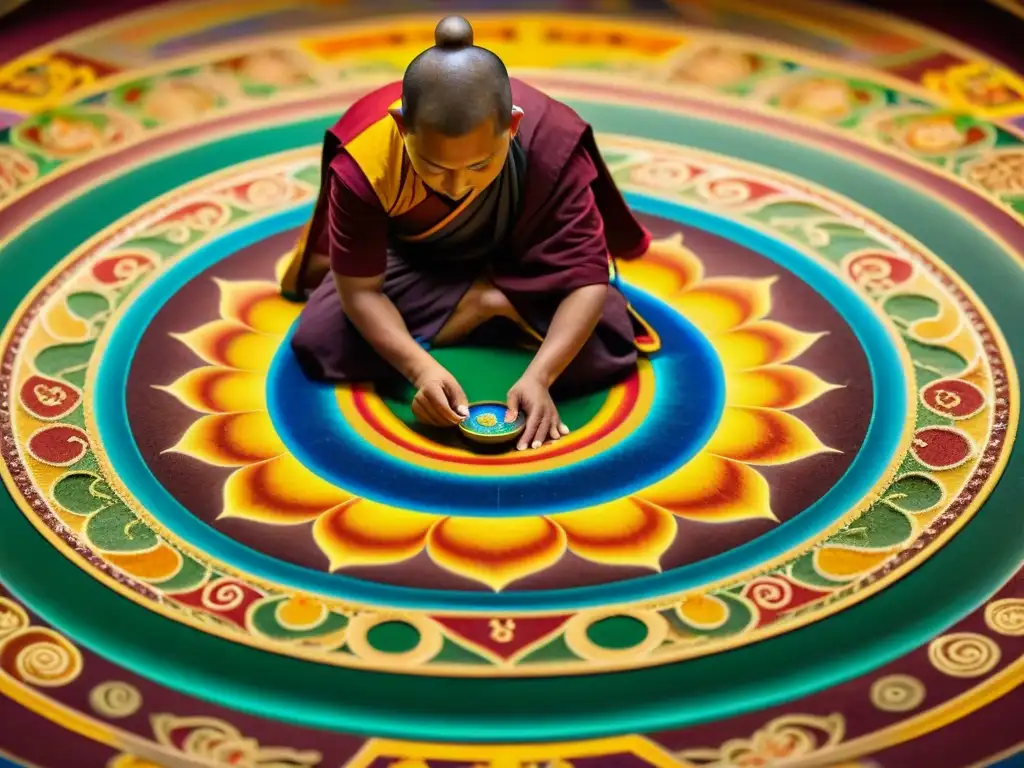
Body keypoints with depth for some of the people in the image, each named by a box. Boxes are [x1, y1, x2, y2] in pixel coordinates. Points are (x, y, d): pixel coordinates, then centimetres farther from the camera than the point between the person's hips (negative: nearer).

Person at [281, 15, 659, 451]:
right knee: (318, 341, -23)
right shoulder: (363, 158, -37)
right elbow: (359, 289, -28)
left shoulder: (552, 147, -37)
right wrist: (421, 369, -44)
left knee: (605, 349, -24)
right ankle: (486, 306, -9)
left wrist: (538, 377, -48)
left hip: (517, 259, -1)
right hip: (412, 258, 1)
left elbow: (587, 280, -34)